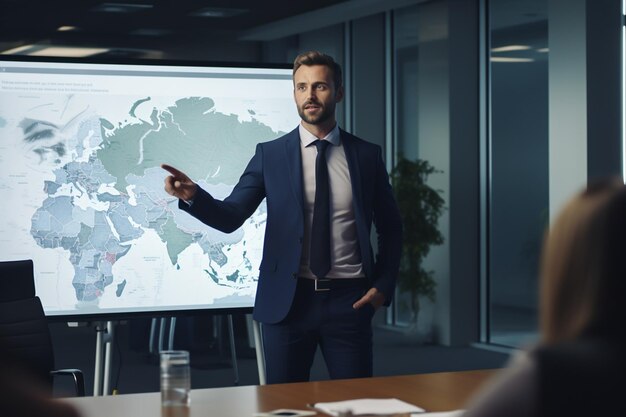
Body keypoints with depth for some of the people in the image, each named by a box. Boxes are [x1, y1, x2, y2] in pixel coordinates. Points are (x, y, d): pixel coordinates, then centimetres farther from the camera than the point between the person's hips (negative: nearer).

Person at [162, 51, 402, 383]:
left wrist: (384, 285, 2)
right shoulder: (270, 154, 3)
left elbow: (390, 228, 13)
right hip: (288, 301, 0)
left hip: (349, 302, 1)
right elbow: (230, 217, -5)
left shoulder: (367, 155, 5)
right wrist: (192, 195, -24)